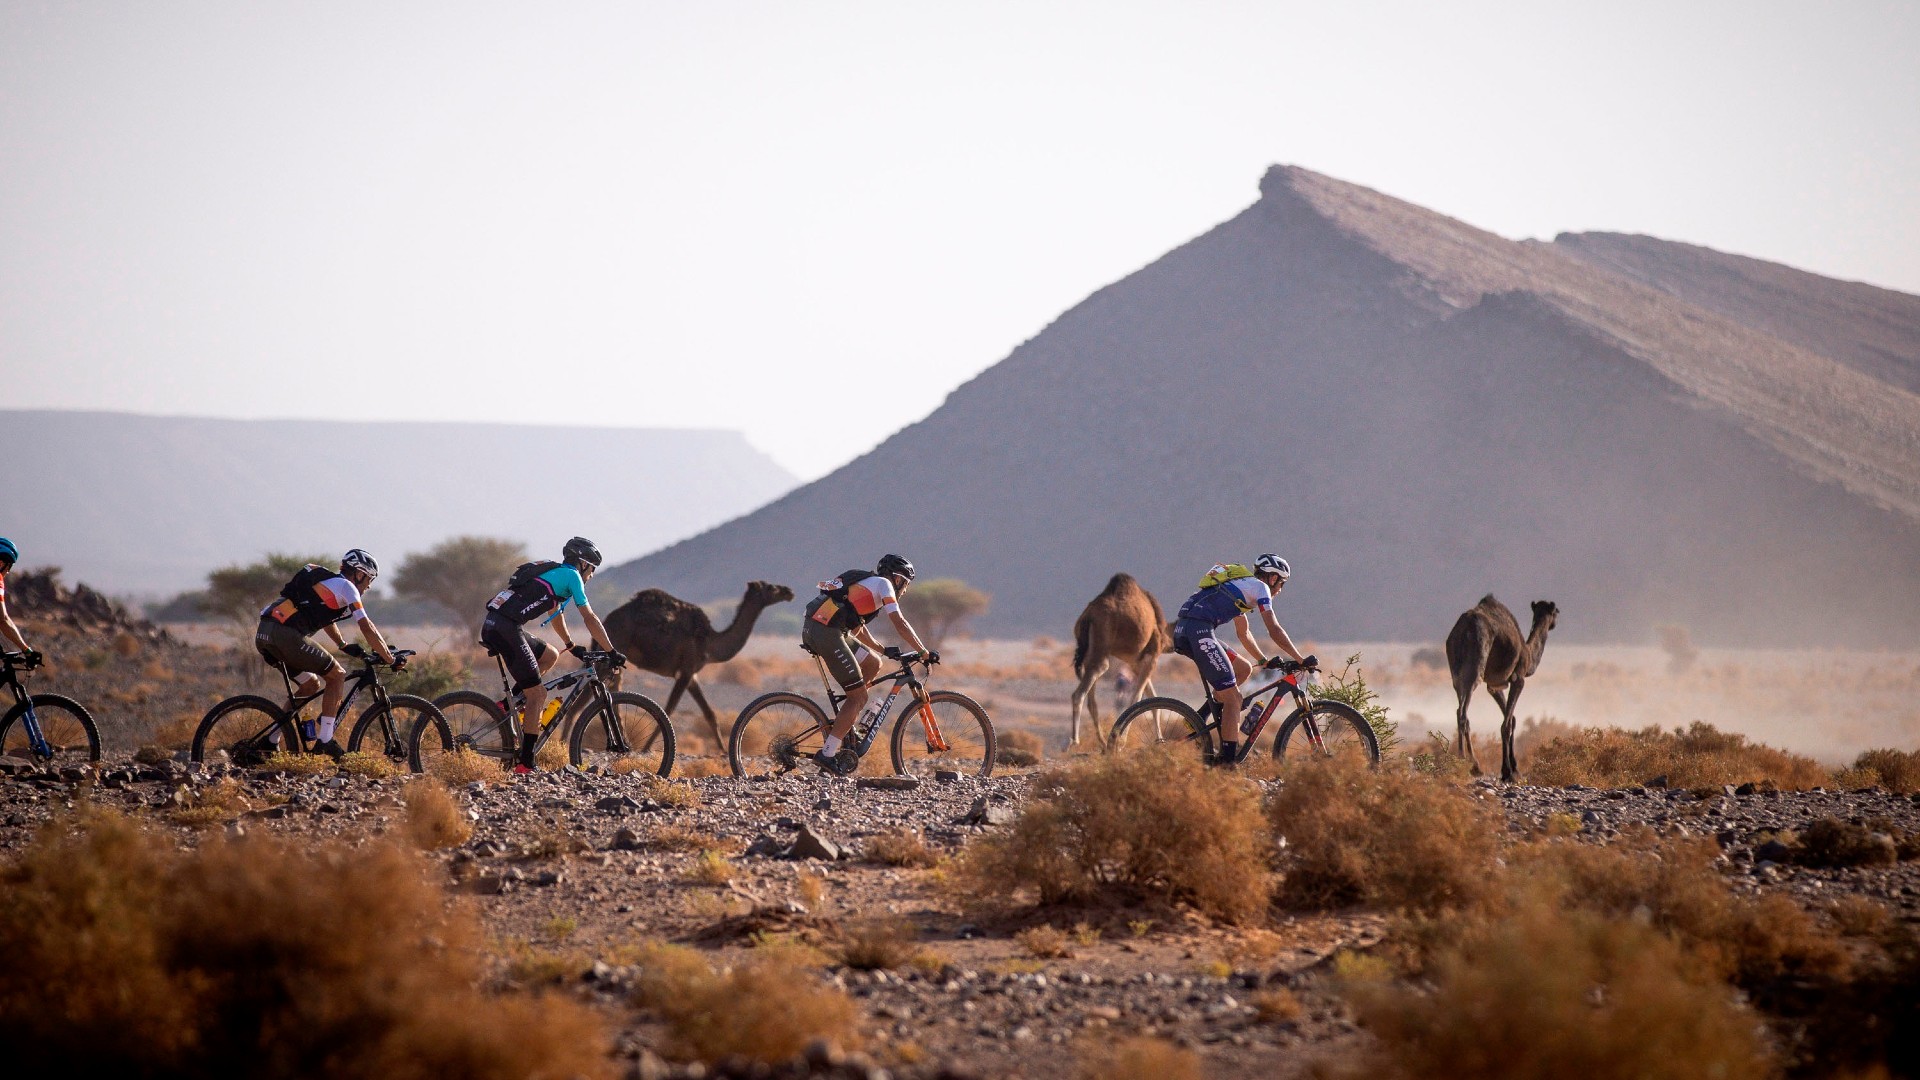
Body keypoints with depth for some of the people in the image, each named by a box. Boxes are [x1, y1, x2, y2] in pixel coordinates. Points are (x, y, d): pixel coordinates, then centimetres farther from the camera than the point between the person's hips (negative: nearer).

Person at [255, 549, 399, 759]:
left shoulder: (328, 582, 29)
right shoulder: (346, 586, 2)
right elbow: (367, 628, -2)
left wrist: (344, 645, 52)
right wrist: (390, 660, 4)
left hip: (263, 635, 9)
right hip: (285, 635, -9)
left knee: (311, 685, 22)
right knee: (337, 675, 4)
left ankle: (271, 741, 19)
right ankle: (324, 741, -2)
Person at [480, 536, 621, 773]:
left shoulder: (554, 573, 28)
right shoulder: (571, 575, 2)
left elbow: (557, 616, 40)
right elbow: (590, 619, 2)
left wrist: (573, 647, 47)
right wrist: (612, 653, 8)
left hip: (493, 626, 9)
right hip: (506, 629, -9)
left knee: (549, 656, 25)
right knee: (538, 695, -5)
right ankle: (525, 764, -6)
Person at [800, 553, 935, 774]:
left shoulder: (866, 583, 30)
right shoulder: (883, 584, 4)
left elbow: (858, 628, 37)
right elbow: (900, 624, -4)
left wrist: (883, 649, 33)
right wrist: (924, 652, 0)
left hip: (812, 627, 9)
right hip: (827, 633, -9)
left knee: (872, 664, 19)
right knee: (859, 697, -4)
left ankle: (843, 722, 18)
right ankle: (827, 754, -8)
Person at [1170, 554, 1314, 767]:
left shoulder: (1243, 585, 31)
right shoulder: (1259, 587, 4)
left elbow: (1243, 633, 39)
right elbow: (1274, 631, -1)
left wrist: (1264, 660, 40)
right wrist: (1301, 660, 3)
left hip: (1182, 631, 9)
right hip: (1199, 631, -9)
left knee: (1243, 669, 18)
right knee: (1233, 698, -6)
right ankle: (1228, 759, -11)